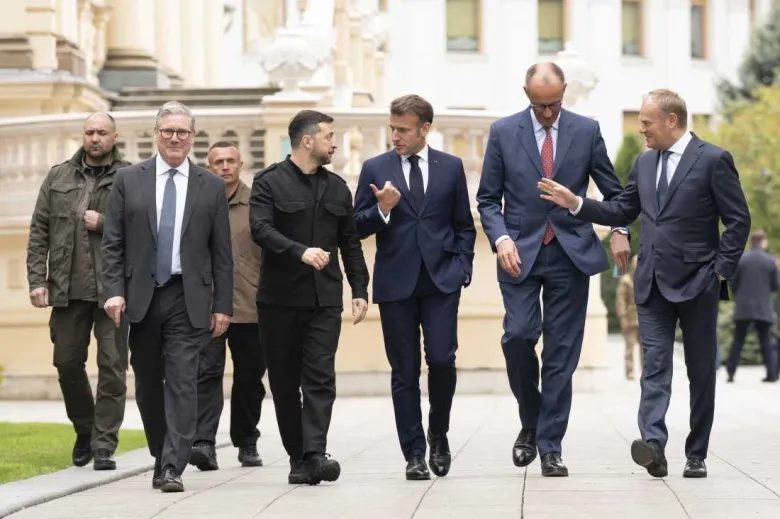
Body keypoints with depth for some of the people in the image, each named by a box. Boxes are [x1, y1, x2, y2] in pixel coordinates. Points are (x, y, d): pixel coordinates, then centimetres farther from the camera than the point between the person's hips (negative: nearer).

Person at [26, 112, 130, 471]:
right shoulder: (58, 177, 11)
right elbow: (39, 231, 9)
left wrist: (104, 223, -12)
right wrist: (37, 279, 0)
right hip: (67, 289, 3)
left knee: (112, 367, -4)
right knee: (67, 363, 8)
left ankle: (104, 446, 2)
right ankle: (85, 430, 30)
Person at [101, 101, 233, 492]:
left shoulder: (211, 186, 6)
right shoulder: (128, 180, 7)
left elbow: (221, 252, 6)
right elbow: (112, 243, 5)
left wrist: (223, 305, 1)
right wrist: (114, 291, -6)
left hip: (188, 299, -2)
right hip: (141, 296, 2)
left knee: (182, 383, -10)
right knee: (148, 384, 9)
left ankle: (173, 468, -11)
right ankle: (161, 458, 24)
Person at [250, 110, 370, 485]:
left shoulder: (337, 188, 15)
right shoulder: (269, 183, 0)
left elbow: (351, 244, 17)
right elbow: (261, 229, -15)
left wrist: (360, 290, 8)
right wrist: (301, 252, -29)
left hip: (325, 299, 2)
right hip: (280, 297, -2)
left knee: (320, 378, -10)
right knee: (284, 382, 4)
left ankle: (315, 455, -18)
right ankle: (297, 457, 12)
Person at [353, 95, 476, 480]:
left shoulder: (450, 167, 7)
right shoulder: (375, 169, 4)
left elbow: (464, 225, 12)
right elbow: (357, 228, 3)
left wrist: (462, 267, 2)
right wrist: (382, 209, -15)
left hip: (441, 279, 0)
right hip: (396, 282, 0)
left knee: (442, 360, -11)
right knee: (404, 372, 2)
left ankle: (438, 433, 14)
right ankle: (414, 455, 7)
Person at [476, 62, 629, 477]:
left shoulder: (586, 131, 3)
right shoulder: (503, 132, 2)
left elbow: (612, 190, 11)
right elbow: (488, 198, 4)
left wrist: (619, 229, -5)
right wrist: (501, 238, -12)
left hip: (570, 253, 0)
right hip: (520, 253, 0)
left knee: (561, 353, 0)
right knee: (518, 335, -15)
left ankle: (550, 446, 5)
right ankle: (531, 422, 10)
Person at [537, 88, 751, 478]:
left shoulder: (713, 160, -5)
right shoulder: (644, 163, 13)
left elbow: (738, 220, -5)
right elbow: (622, 212, 18)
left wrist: (721, 270, -9)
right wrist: (575, 204, 7)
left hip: (697, 283, -4)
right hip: (653, 283, 4)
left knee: (701, 370, 5)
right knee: (655, 365, -9)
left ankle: (696, 456, 11)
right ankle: (653, 446, -22)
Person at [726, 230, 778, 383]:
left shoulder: (741, 259, -4)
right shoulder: (770, 261, -3)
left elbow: (733, 283, -1)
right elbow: (775, 286, 1)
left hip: (743, 307, 0)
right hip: (763, 308, 0)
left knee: (738, 341, 7)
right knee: (766, 342, 6)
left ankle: (730, 372, 2)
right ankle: (771, 373, 0)